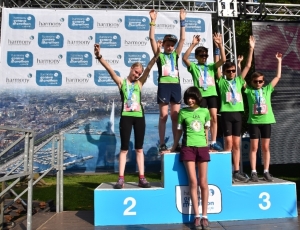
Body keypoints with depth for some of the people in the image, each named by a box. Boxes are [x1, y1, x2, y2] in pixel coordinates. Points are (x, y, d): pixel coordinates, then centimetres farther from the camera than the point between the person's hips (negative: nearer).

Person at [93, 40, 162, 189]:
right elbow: (109, 69, -7)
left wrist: (157, 54, -11)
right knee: (124, 148, 2)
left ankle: (141, 178, 12)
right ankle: (121, 179, 7)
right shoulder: (121, 82, 6)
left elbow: (149, 68, 0)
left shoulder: (140, 83, 10)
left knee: (139, 149, 7)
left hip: (139, 116, 2)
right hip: (126, 116, -2)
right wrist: (99, 56, -20)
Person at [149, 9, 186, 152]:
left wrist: (182, 21, 9)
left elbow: (182, 39, 12)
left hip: (175, 85, 3)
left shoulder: (175, 55, 17)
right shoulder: (159, 55, 10)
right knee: (163, 116, -2)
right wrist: (153, 21, -1)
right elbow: (152, 38, 2)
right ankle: (162, 144, 3)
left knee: (175, 116, 4)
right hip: (163, 85, -3)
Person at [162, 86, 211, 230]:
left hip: (202, 148, 2)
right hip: (188, 148, -1)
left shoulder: (205, 111, 7)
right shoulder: (183, 112, 3)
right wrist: (172, 148, 12)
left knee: (203, 182, 2)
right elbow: (179, 131, 10)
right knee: (193, 182, -4)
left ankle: (204, 216, 11)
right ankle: (197, 216, 4)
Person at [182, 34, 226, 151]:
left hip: (212, 94, 3)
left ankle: (213, 142, 5)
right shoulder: (193, 66, 8)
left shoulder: (211, 66, 15)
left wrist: (220, 44, -6)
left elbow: (223, 59, 2)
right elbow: (184, 58, -10)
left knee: (214, 117, -1)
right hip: (200, 94, -3)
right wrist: (193, 44, -14)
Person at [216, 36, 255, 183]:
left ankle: (237, 172, 15)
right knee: (228, 143, -5)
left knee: (237, 144, 8)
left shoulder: (239, 80, 12)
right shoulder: (221, 81, 3)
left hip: (238, 113, 4)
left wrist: (251, 49, 8)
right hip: (226, 113, -4)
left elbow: (248, 66, 11)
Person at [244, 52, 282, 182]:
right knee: (254, 147, 1)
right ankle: (254, 172, 7)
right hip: (254, 121, -2)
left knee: (266, 147, 7)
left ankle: (266, 172, 15)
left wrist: (279, 61, 9)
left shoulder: (267, 89, 9)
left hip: (266, 121, 2)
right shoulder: (249, 90, 4)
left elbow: (278, 76, 11)